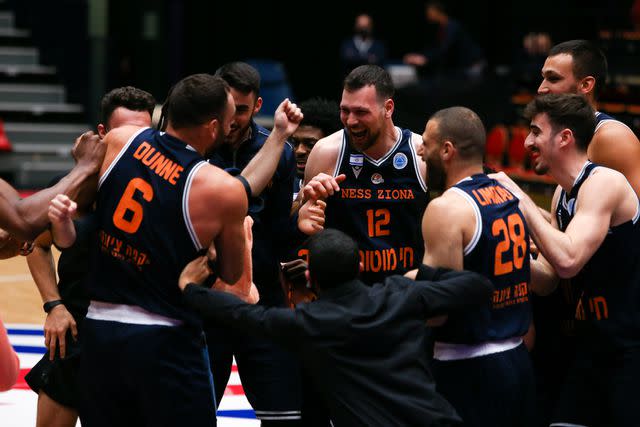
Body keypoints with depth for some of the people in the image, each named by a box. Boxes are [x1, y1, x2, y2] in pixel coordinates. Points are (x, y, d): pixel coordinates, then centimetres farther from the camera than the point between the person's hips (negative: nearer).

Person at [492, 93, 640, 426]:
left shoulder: (604, 183, -17)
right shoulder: (562, 195, 11)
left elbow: (567, 261, -29)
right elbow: (547, 280, 13)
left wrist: (520, 198, -21)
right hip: (593, 345, 9)